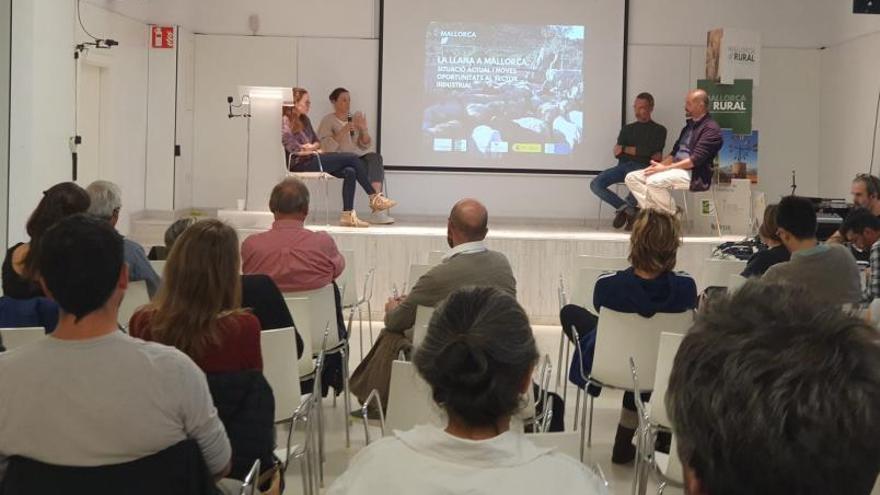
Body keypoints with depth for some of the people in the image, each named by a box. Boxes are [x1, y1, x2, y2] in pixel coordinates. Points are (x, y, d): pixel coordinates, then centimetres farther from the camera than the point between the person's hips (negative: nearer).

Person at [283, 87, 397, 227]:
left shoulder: (304, 120, 18)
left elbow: (317, 142, 20)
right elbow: (295, 150, -17)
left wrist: (312, 146, -4)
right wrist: (315, 151, -3)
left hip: (312, 159, 9)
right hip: (301, 164, -9)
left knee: (350, 172, -17)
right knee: (352, 158, -16)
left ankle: (347, 215, -21)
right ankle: (374, 198, -6)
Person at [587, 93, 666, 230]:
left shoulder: (659, 130, 12)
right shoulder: (627, 128, 23)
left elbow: (649, 150, -6)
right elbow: (617, 153, 8)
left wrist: (626, 149, 1)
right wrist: (640, 152, -6)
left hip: (642, 168, -4)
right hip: (623, 166, 4)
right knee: (595, 184, -22)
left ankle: (625, 208, -8)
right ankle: (626, 208, -8)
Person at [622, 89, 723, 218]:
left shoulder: (711, 129, -9)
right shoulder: (690, 125, 19)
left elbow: (696, 160, -18)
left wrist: (665, 168, -19)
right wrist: (659, 165, 0)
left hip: (694, 175, -9)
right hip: (677, 169, 9)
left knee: (654, 181, -34)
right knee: (632, 177, -3)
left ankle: (672, 216, -15)